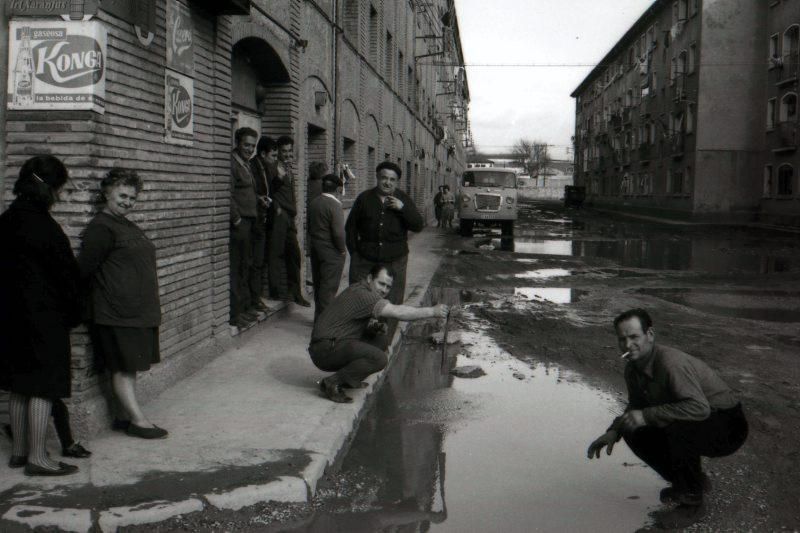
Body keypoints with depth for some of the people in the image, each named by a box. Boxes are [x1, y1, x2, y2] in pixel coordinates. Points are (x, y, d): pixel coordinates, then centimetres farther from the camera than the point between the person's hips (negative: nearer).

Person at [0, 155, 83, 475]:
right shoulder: (43, 226, -17)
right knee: (43, 387, -1)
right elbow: (67, 274, -12)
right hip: (43, 319, -8)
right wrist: (73, 314, 1)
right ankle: (37, 457, 3)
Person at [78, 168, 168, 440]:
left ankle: (126, 416, 21)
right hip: (116, 313, -9)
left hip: (139, 310, 9)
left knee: (130, 366, 13)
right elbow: (84, 269, -15)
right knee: (122, 367, -2)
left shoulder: (128, 226, 16)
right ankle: (137, 420, 2)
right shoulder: (100, 228, -13)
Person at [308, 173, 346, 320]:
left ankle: (319, 317, 26)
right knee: (329, 287, -1)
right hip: (332, 253, -8)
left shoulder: (314, 203, 5)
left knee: (318, 285, 16)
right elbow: (338, 232, -23)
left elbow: (309, 226, 11)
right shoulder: (334, 205, -19)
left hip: (316, 250, 8)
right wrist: (342, 249, -9)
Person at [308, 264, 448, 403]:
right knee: (379, 358, -24)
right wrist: (432, 312, -22)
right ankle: (332, 383, -13)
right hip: (326, 350, -10)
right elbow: (397, 312, -28)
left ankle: (348, 380, 13)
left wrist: (373, 327, -2)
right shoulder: (361, 294, -18)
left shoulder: (361, 291, 14)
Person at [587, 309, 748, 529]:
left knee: (678, 426, -35)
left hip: (726, 427, -9)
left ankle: (692, 502, -13)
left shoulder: (670, 362, -31)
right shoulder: (633, 368, -2)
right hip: (685, 427, 9)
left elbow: (699, 407, -41)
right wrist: (614, 431, -3)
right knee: (635, 433, 0)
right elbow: (636, 406, 14)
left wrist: (647, 415, -35)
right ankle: (694, 480, 17)